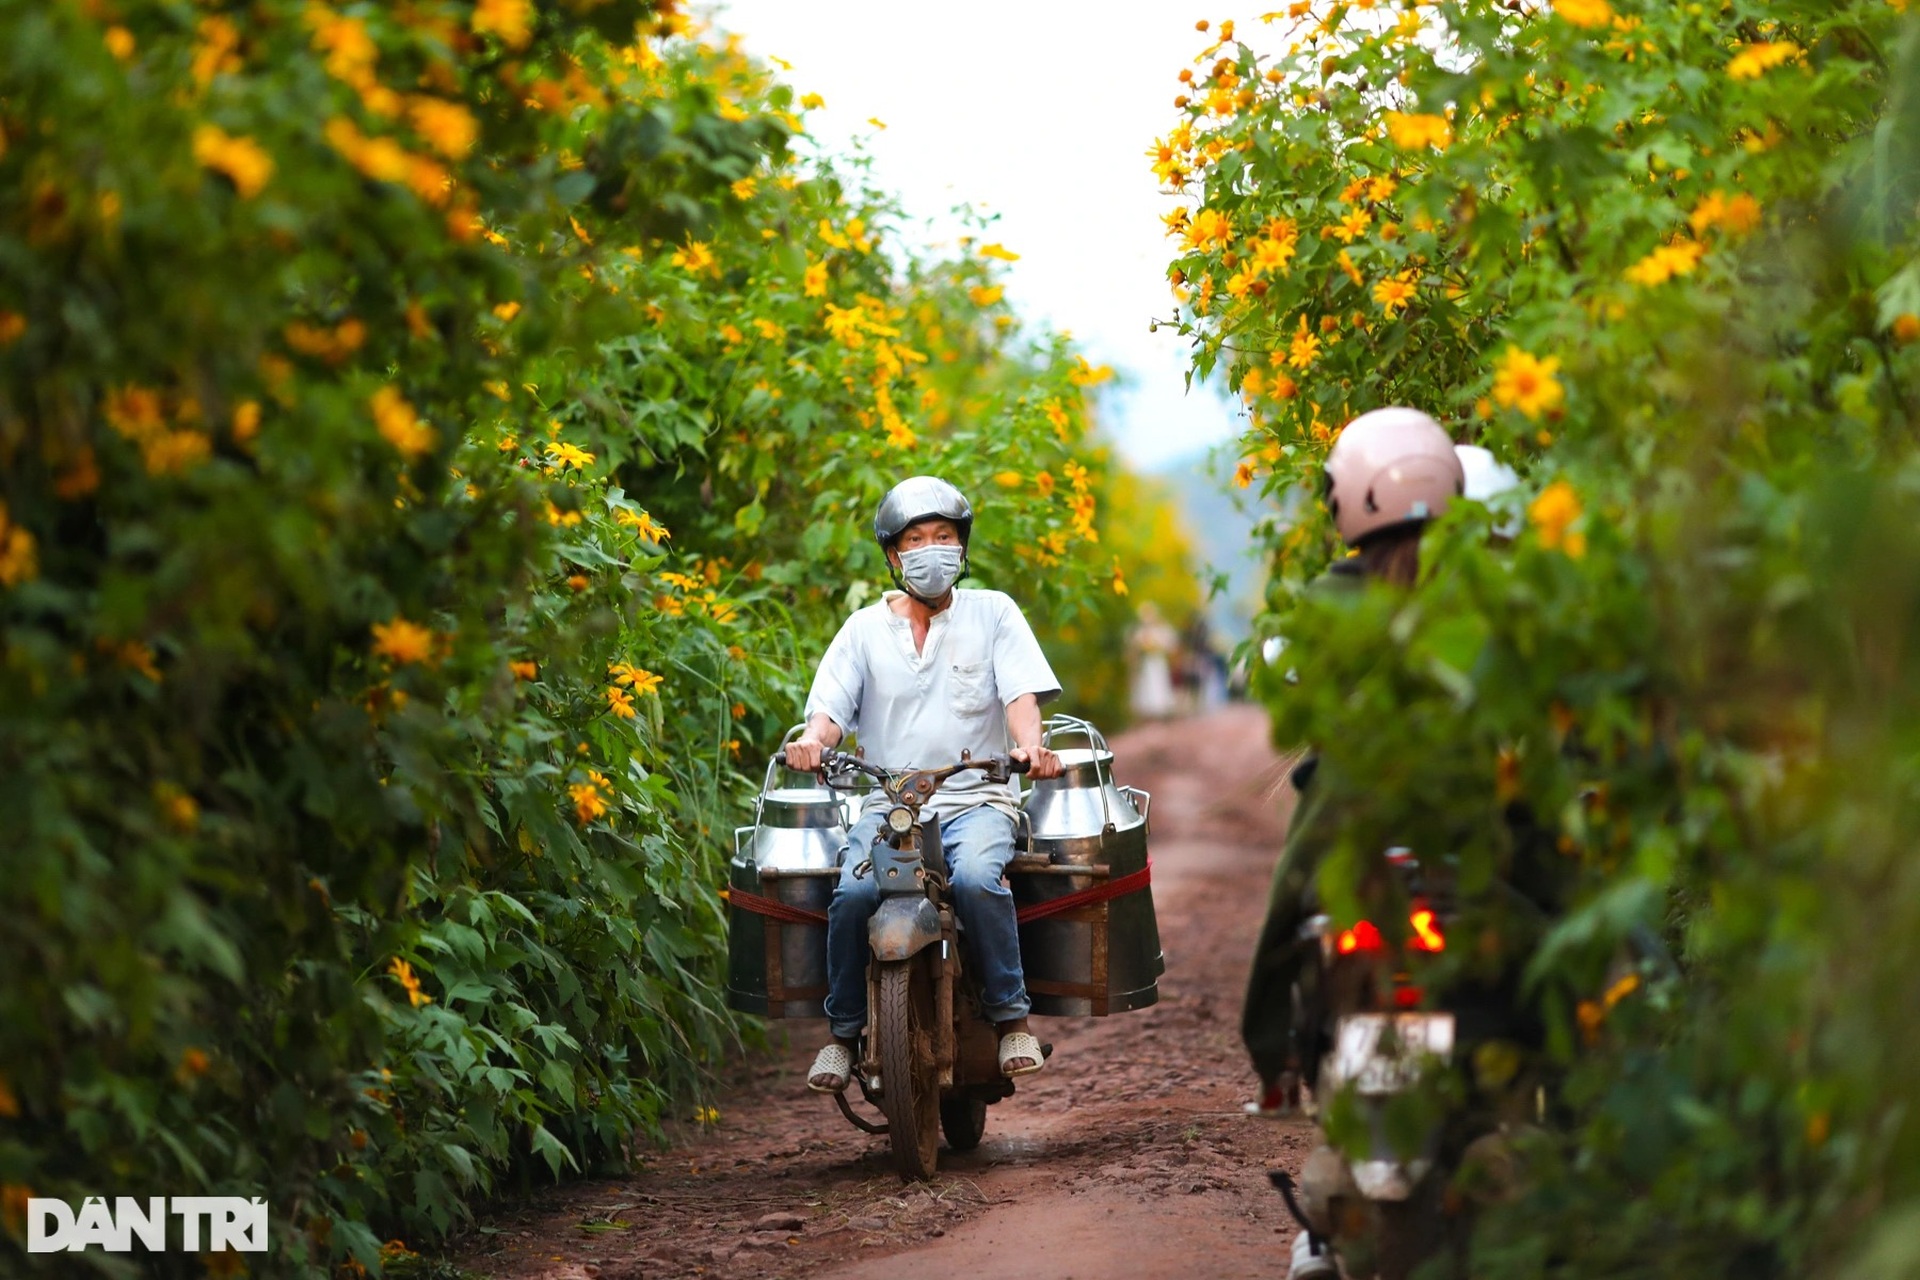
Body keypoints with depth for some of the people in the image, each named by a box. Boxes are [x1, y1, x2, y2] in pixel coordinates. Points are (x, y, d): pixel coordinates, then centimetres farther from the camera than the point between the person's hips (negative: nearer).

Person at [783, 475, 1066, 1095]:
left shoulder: (992, 612, 12)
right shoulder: (864, 628, 15)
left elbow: (1022, 695, 0)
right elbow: (830, 705, 5)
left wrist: (1029, 744, -23)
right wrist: (812, 740, -20)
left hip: (976, 798, -1)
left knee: (976, 877, -34)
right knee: (855, 891, -28)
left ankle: (1011, 1018, -20)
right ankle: (843, 1031, -10)